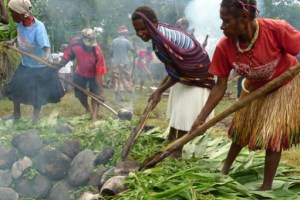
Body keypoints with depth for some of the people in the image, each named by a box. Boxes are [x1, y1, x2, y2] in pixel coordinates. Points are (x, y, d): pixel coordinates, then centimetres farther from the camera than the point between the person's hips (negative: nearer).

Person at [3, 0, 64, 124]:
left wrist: (47, 57, -60)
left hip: (39, 68, -7)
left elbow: (46, 46, -39)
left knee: (37, 95, 9)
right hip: (25, 65, 7)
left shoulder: (38, 27, -31)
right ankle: (16, 114, 40)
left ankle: (34, 119, 31)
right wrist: (12, 41, -4)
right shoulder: (20, 23, -11)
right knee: (15, 89, 17)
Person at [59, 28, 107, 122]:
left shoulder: (97, 52, -38)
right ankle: (88, 110, 38)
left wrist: (100, 91, -29)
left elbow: (99, 73, -32)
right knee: (80, 94, 11)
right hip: (80, 73, 3)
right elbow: (67, 57, -11)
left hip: (94, 75, -3)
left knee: (95, 94, -13)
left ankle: (94, 116, -13)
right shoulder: (74, 42, -31)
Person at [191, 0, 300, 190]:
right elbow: (220, 87, -18)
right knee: (241, 130, 18)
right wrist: (201, 118, -19)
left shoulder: (277, 29, -38)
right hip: (255, 88, 4)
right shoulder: (224, 47, -26)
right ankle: (225, 169, 40)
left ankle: (266, 186, 15)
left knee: (272, 136, -4)